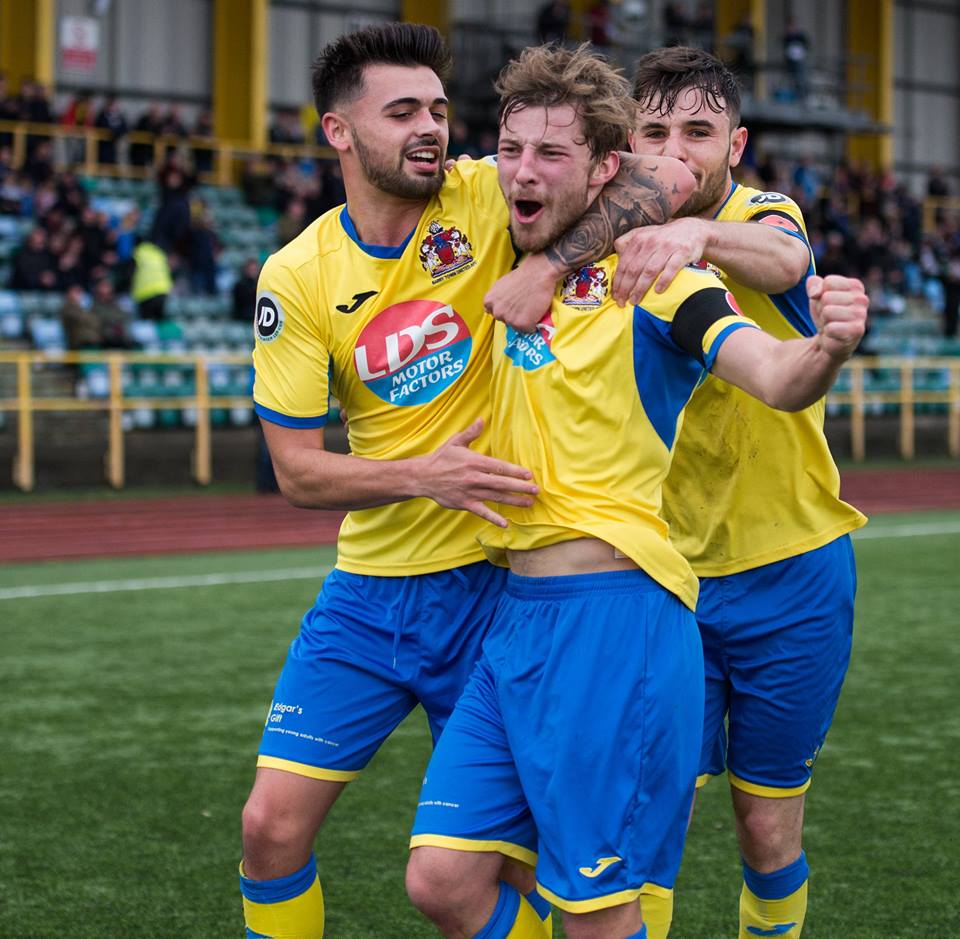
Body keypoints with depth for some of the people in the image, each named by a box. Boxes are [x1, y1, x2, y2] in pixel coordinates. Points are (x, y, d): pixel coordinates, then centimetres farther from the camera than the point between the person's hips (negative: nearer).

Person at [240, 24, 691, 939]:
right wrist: (421, 475, -22)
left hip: (496, 585, -1)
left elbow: (662, 176, -15)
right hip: (369, 586, 2)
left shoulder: (485, 196, -8)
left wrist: (543, 265, -29)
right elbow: (297, 469, -4)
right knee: (272, 826, -2)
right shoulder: (297, 277, -4)